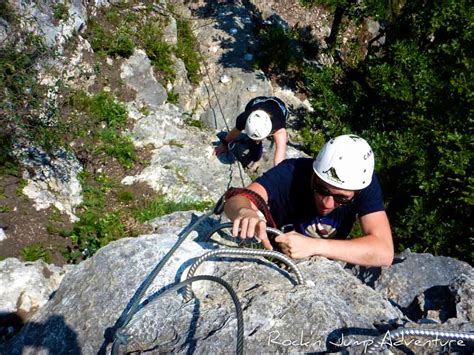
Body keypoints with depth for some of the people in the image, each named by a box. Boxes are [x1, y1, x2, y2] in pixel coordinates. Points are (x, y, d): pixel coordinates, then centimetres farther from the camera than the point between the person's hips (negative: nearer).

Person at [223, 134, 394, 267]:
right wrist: (245, 212, -52)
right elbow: (235, 201, -30)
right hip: (273, 254, 0)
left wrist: (314, 246, -41)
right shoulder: (291, 172, -25)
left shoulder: (366, 185, -23)